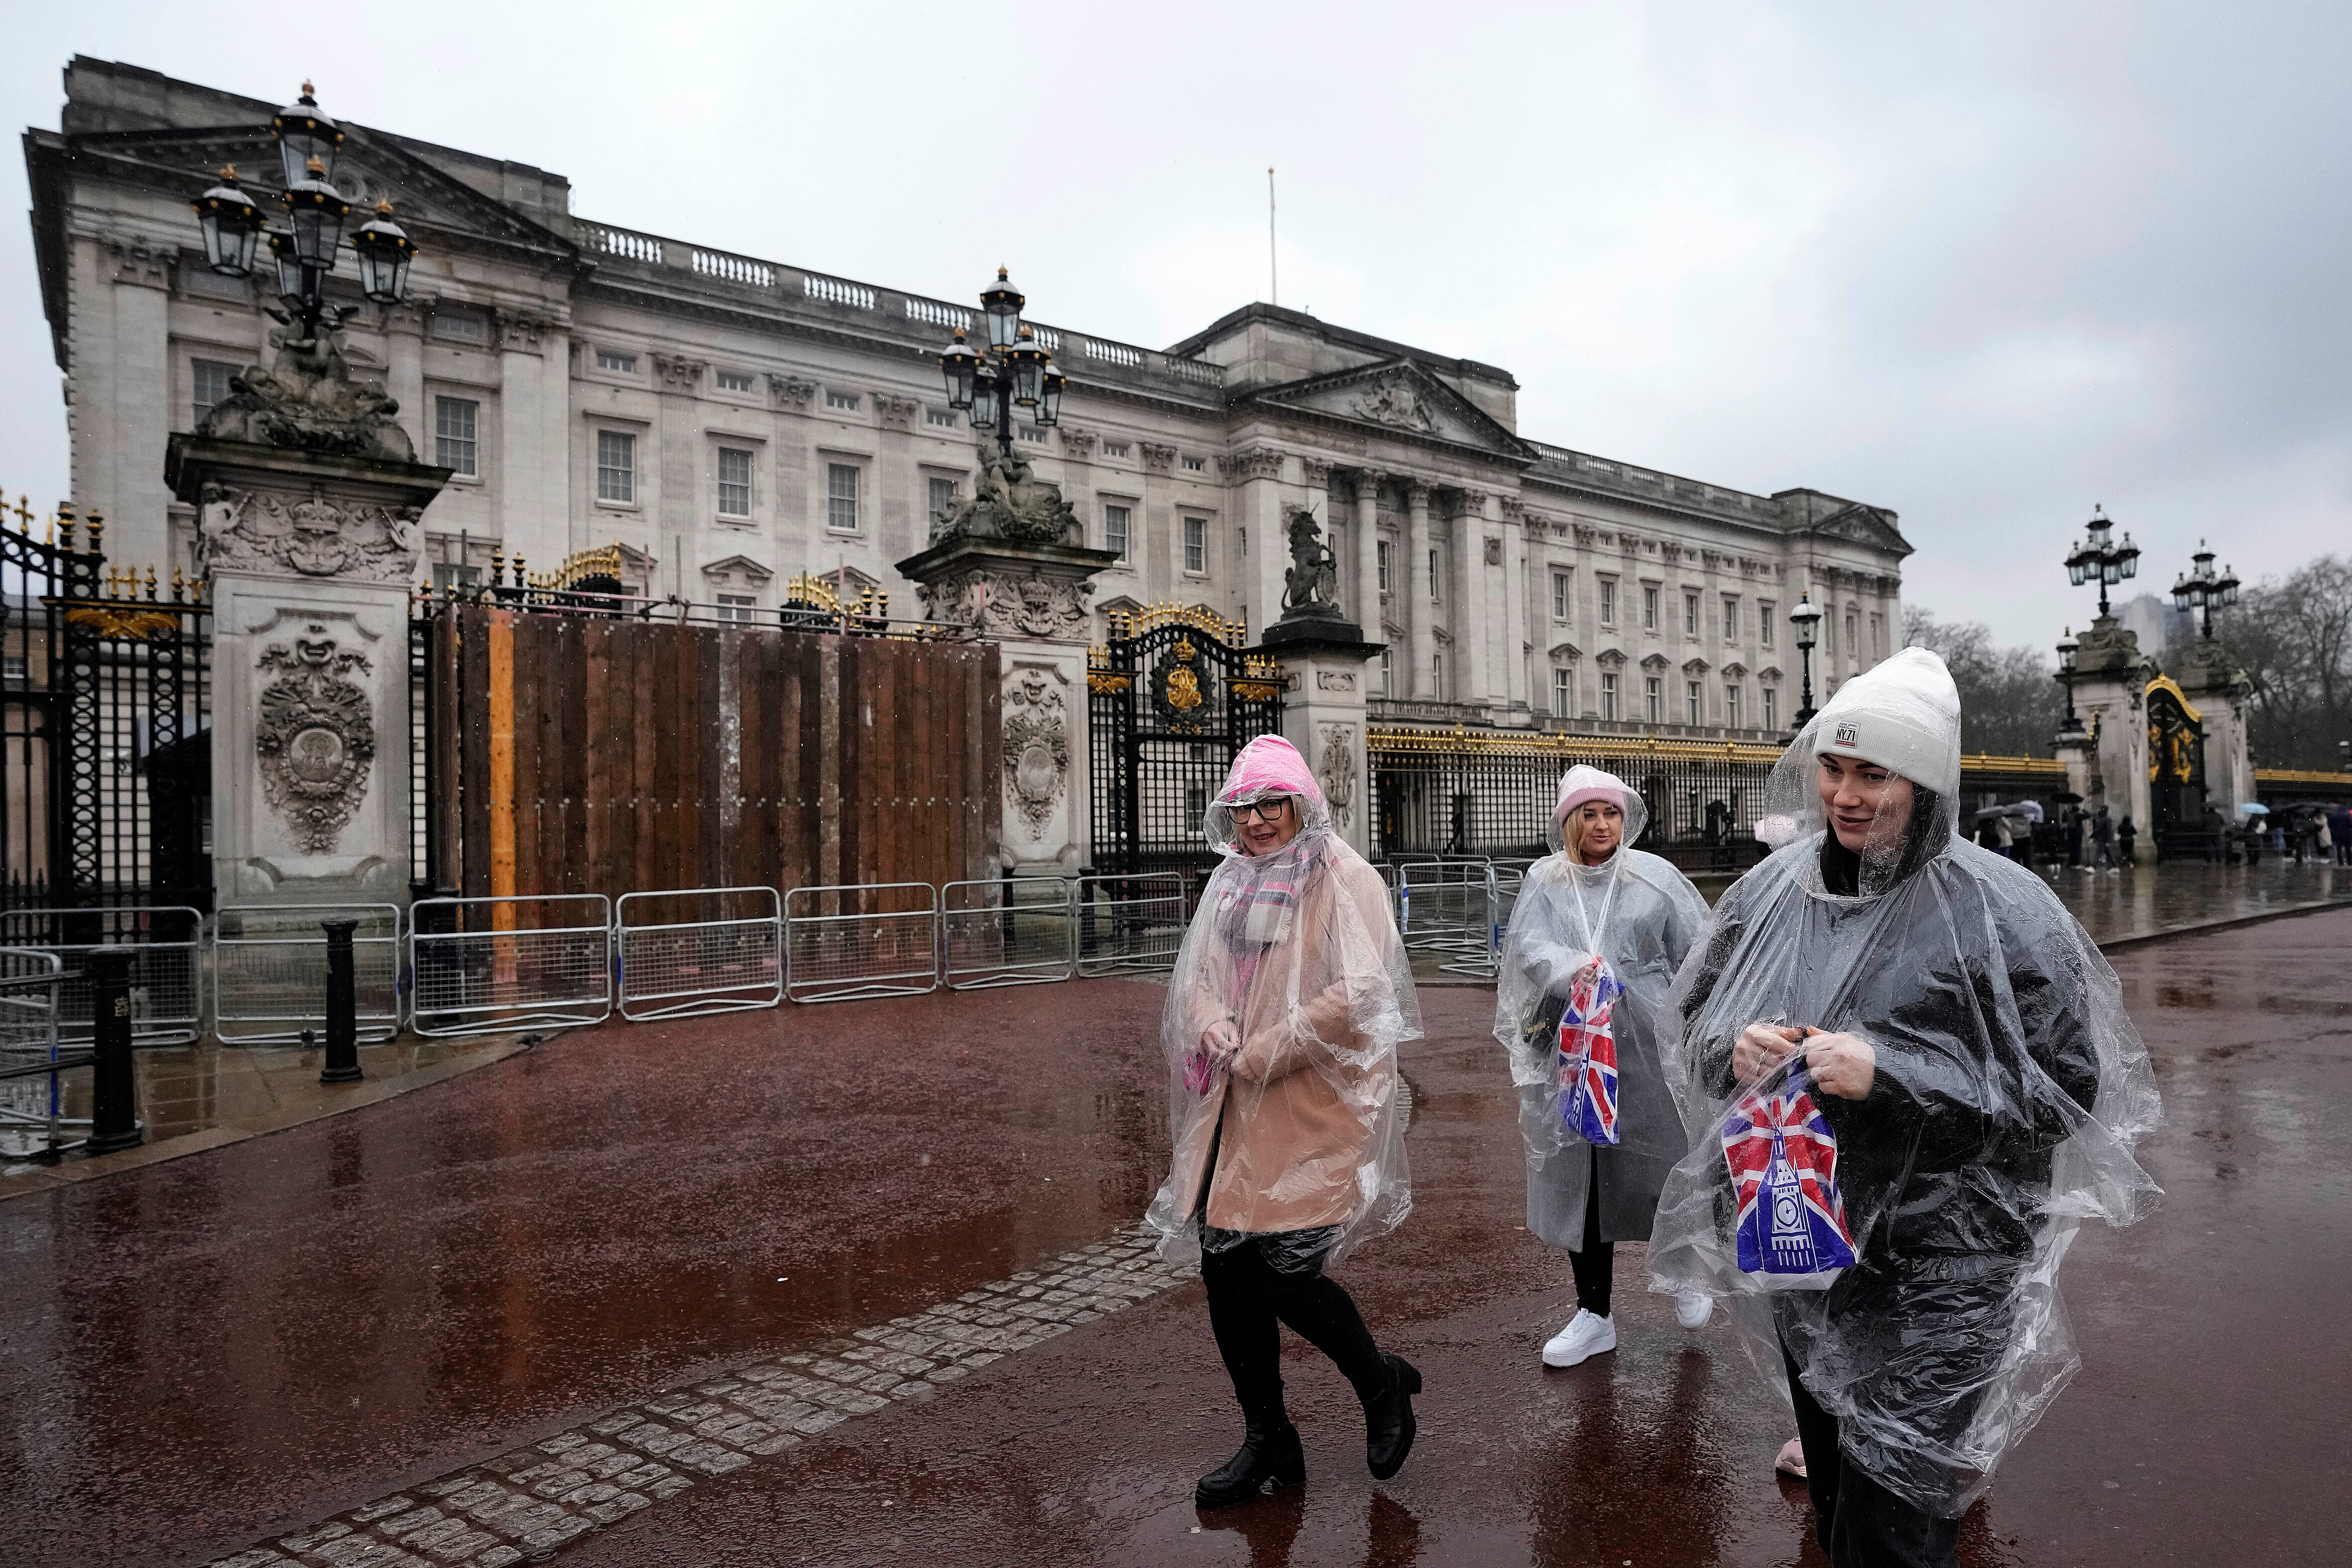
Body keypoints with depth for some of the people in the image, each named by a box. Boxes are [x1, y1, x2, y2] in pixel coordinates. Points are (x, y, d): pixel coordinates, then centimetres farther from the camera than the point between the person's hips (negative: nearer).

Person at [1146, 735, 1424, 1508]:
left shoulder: (1345, 880, -9)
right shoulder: (1232, 881, 12)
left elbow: (1358, 996, -19)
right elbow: (1198, 975, 13)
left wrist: (1260, 1057, -16)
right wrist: (1213, 1025, -10)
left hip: (1311, 1108, -7)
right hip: (1233, 1111, 7)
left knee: (1285, 1270, -7)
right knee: (1225, 1269, 9)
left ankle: (1382, 1383, 25)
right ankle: (1268, 1444, 29)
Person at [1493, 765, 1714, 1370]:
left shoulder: (1655, 877, 2)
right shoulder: (1544, 881, 4)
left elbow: (1702, 952, 4)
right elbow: (1527, 946, -10)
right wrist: (1572, 968, -29)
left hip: (1646, 1046, -1)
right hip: (1572, 1046, 1)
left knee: (1661, 1163, 8)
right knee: (1579, 1178, 7)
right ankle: (1594, 1315, 22)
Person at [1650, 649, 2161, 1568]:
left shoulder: (2000, 911, -15)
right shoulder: (1770, 891, 0)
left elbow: (2066, 1089, -15)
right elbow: (1694, 1021, 9)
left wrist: (1889, 1074, -25)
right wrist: (1733, 1047, -14)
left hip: (1936, 1274, -5)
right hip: (1798, 1242, 5)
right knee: (1833, 1491, 24)